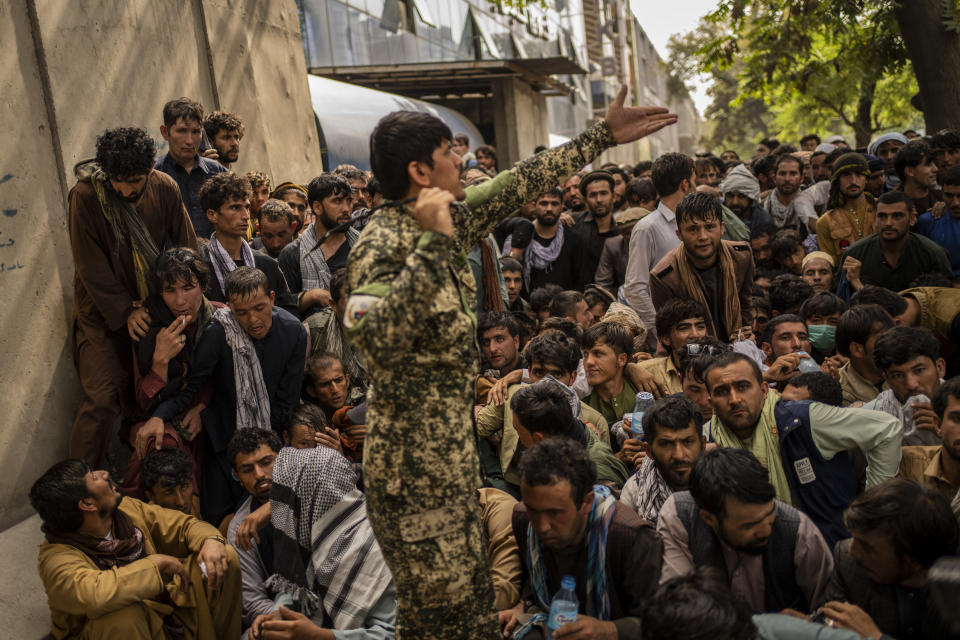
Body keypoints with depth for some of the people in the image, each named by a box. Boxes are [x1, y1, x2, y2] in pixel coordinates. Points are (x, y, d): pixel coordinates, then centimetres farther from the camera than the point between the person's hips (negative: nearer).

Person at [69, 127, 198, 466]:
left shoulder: (164, 189, -7)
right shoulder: (85, 196, -17)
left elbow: (186, 248, 2)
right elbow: (91, 267, -14)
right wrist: (124, 312, -15)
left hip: (151, 307, 3)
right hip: (103, 314, -3)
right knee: (102, 398, -12)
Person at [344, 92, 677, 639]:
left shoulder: (444, 219, 6)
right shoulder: (385, 242, -19)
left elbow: (518, 186, 16)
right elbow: (376, 339, -36)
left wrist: (606, 136, 21)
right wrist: (433, 244, -34)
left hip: (451, 444, 9)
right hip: (414, 455, -9)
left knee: (470, 593, 20)